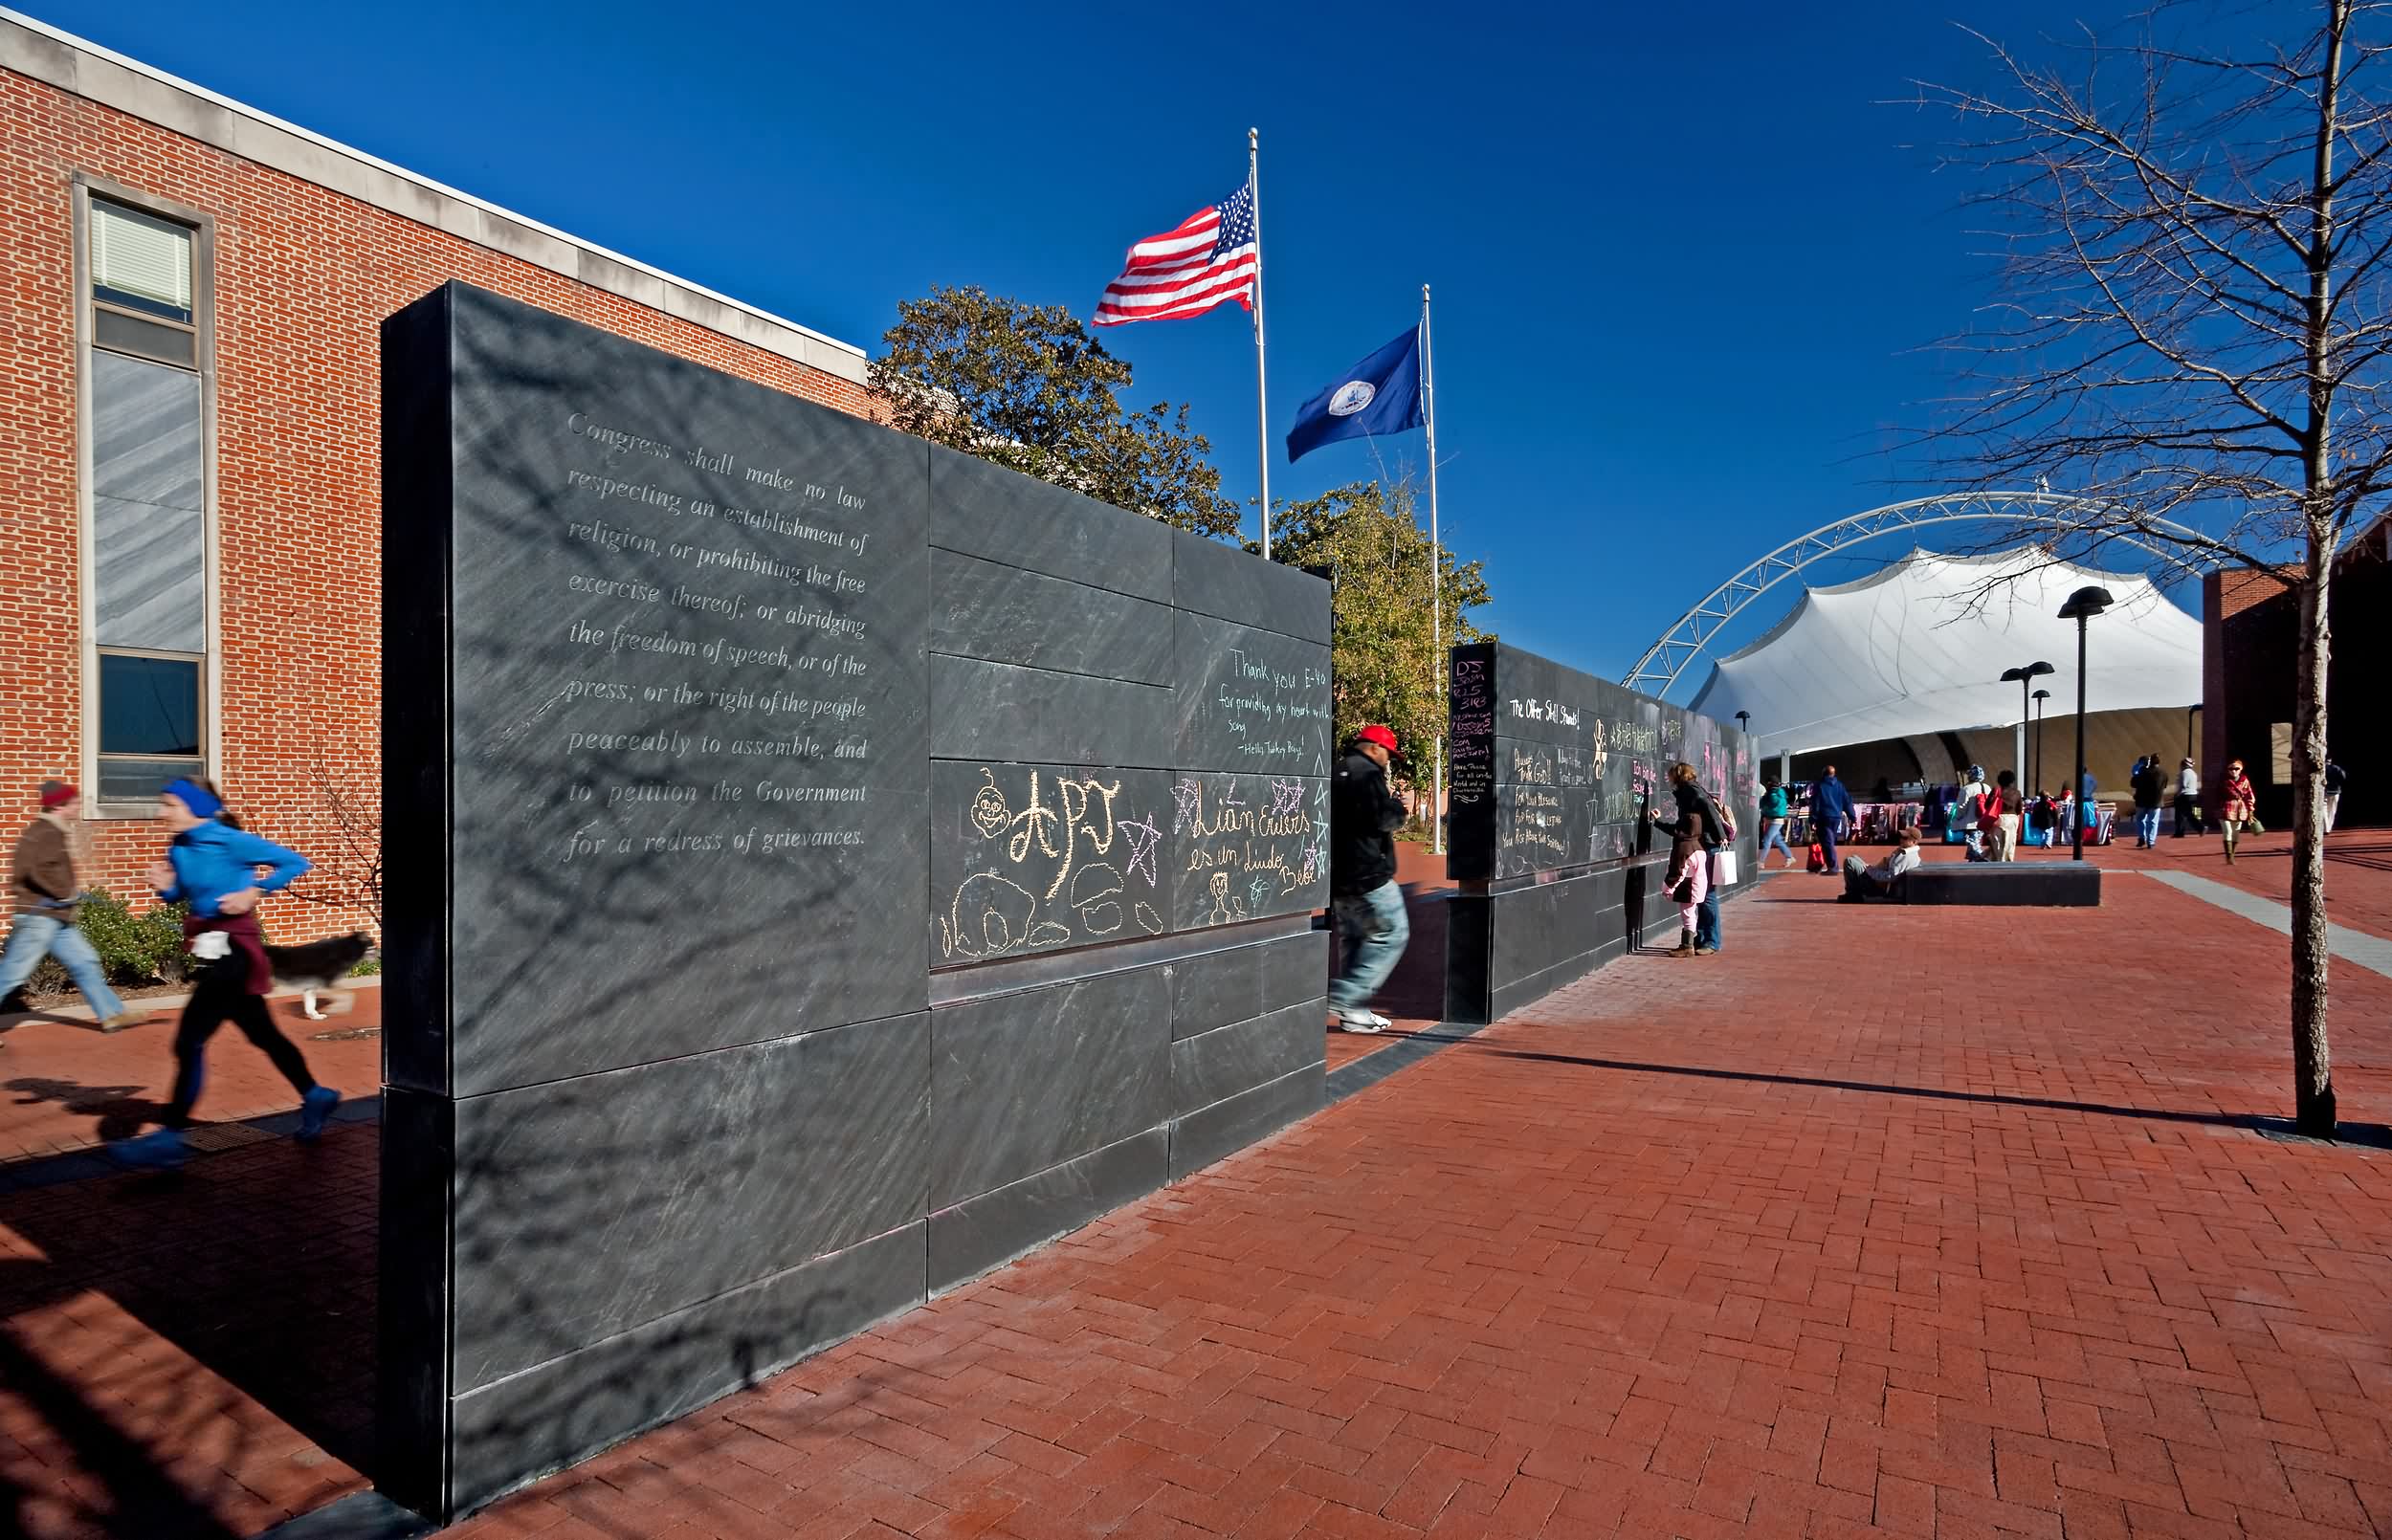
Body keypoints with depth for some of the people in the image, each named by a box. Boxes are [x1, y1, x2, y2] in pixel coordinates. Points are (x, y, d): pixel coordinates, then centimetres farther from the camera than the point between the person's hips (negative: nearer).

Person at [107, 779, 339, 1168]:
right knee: (262, 1034, 17)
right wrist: (166, 886, -3)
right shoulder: (179, 849, 6)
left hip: (233, 949, -9)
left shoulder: (230, 841, -16)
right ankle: (316, 1096, 30)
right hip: (210, 950, 9)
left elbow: (296, 862, -14)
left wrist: (253, 892, -19)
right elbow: (180, 896, 19)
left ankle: (170, 1138, 1)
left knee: (189, 1041, -8)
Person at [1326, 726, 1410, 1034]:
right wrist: (1396, 806, 1)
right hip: (1367, 873, -9)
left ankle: (1352, 1011, 17)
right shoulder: (1367, 773, -12)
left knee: (1352, 939, 15)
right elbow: (1383, 818, -21)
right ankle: (1345, 998, -9)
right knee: (1391, 935, -2)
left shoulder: (1336, 773, 16)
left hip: (1338, 875, 10)